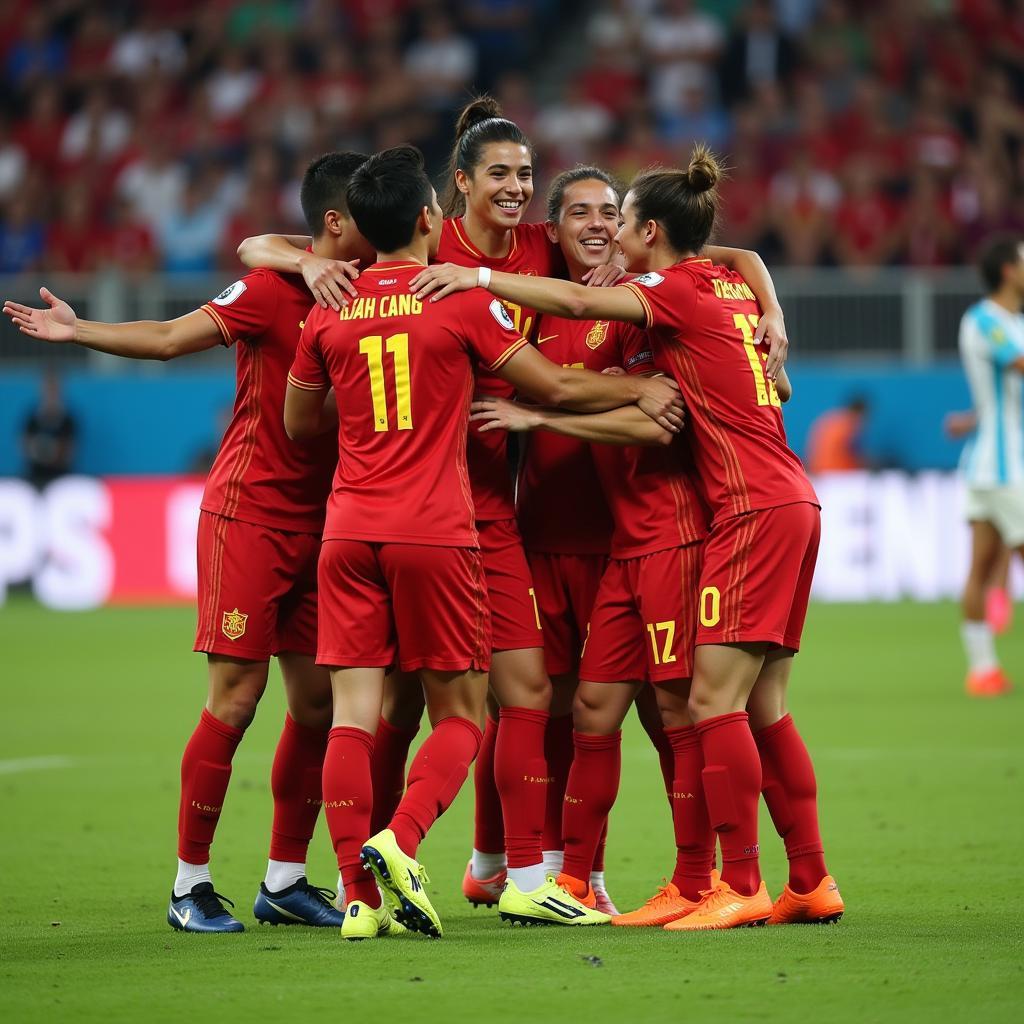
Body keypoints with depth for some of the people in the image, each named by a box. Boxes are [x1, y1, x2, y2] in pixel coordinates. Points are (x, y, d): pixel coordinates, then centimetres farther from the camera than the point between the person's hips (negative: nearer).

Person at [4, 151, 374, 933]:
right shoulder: (272, 291, -10)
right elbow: (172, 337, -12)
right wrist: (81, 332, -23)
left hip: (317, 521, 7)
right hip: (249, 513, -7)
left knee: (318, 699, 5)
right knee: (236, 696, -8)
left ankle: (285, 881, 14)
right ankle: (191, 884, 0)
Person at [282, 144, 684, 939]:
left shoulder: (329, 313, 8)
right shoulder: (463, 301, -3)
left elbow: (299, 421, 20)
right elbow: (555, 387, 2)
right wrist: (642, 390, 15)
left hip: (349, 530, 3)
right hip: (435, 531, -3)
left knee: (354, 714, 0)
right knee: (459, 713, 6)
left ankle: (361, 896, -7)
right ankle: (400, 843, -17)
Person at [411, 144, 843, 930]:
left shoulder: (681, 290, -8)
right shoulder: (732, 289, 17)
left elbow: (580, 302, -21)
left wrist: (480, 278, -20)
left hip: (755, 508, -9)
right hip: (790, 503, 9)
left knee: (715, 699, -10)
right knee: (763, 708, 10)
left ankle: (740, 887, -11)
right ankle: (812, 883, 11)